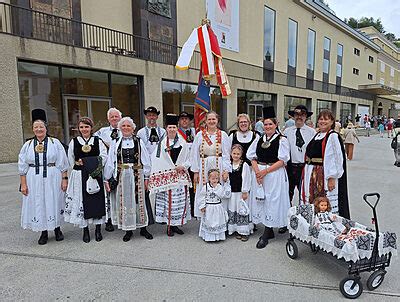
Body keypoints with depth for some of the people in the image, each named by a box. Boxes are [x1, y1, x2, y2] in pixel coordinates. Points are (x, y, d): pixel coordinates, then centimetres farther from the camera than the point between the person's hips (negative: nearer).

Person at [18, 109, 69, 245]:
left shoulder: (55, 142, -1)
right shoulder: (27, 145, 5)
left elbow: (62, 164, -2)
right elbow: (22, 167, 6)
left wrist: (64, 179, -7)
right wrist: (23, 184, 0)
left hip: (52, 179, -2)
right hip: (34, 181, 2)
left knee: (54, 203, 7)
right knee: (38, 205, 8)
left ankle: (57, 229, 25)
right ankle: (44, 232, 23)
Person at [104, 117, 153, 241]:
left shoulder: (139, 142, 4)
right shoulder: (115, 143, 6)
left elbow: (146, 160, 3)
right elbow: (109, 162, 4)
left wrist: (146, 177, 0)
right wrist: (106, 179, 0)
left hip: (137, 176, 0)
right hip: (121, 177, 1)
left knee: (139, 201, 6)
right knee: (124, 202, 6)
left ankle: (143, 228, 21)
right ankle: (128, 230, 21)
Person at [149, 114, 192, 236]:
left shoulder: (183, 143, 8)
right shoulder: (161, 143, -1)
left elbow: (188, 159, 11)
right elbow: (156, 160, -5)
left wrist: (183, 166, -9)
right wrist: (155, 177, -11)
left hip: (181, 175, 4)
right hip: (166, 176, -3)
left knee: (181, 201, 7)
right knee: (168, 200, 0)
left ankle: (175, 224, 21)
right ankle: (169, 226, 14)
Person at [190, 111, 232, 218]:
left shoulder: (223, 135, 4)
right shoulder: (200, 135, 6)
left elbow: (226, 154, 2)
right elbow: (194, 154, 6)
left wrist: (226, 170, -8)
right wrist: (195, 171, 2)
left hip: (219, 166, -1)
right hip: (204, 167, 1)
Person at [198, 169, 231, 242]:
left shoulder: (220, 187, -4)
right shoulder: (205, 187, -8)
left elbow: (225, 195, -16)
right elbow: (202, 197, -3)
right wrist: (202, 206, -9)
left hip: (218, 208, 1)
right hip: (208, 208, -1)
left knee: (218, 222, 10)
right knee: (208, 222, 8)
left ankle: (218, 236, 25)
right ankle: (208, 236, 24)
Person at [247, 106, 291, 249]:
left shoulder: (282, 140, -3)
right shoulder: (259, 139, 11)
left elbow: (282, 161, -10)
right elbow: (252, 157, 7)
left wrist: (265, 171, -17)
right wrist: (257, 172, -9)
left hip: (274, 174, -5)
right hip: (258, 174, 5)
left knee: (272, 202, -2)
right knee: (260, 201, 9)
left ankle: (266, 235, 7)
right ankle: (269, 231, 24)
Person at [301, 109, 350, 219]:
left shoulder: (333, 136, -8)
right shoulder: (316, 135, 13)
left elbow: (338, 159, -13)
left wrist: (332, 178, -18)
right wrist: (306, 175, 15)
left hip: (325, 176, -7)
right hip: (312, 176, 7)